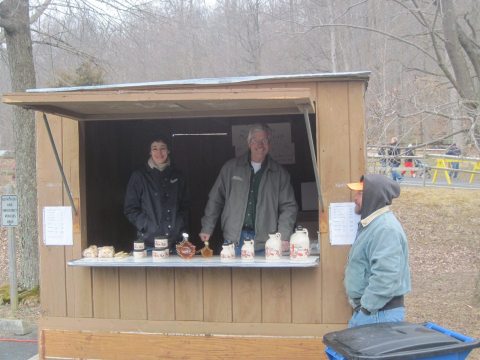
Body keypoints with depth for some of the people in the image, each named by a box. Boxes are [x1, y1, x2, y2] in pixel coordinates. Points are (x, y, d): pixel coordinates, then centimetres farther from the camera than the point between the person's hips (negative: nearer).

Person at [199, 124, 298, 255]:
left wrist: (284, 237, -6)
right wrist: (207, 228, 5)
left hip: (263, 243, 0)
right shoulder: (231, 167, 7)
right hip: (233, 239, 0)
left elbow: (288, 206, 5)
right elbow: (215, 199, 10)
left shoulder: (279, 173, 7)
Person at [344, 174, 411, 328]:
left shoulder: (386, 229, -21)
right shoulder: (371, 223, 13)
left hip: (379, 315, -10)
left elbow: (385, 278, -29)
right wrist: (360, 308, 17)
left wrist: (367, 307, -21)